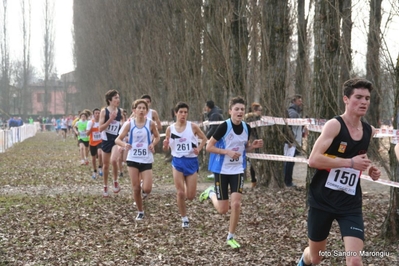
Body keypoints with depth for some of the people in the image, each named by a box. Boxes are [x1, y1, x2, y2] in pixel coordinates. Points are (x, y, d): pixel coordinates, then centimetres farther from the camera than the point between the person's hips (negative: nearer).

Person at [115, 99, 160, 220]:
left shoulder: (151, 123, -4)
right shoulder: (129, 124, -3)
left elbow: (157, 137, 12)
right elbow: (118, 139, -1)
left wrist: (153, 144, -9)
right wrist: (124, 144, -23)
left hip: (146, 160, -1)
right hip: (132, 159, 1)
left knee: (147, 190, -10)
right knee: (136, 188, 1)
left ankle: (145, 184, 27)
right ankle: (140, 212, 20)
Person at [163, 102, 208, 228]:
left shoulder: (192, 126, -6)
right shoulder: (170, 129, -1)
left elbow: (204, 138, 6)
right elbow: (166, 149, 6)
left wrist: (199, 149, -11)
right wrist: (165, 145, -17)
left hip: (191, 161, 0)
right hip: (178, 161, 1)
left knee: (190, 196, 1)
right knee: (180, 193, -4)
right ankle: (184, 218, 13)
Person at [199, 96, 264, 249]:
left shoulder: (246, 128, -2)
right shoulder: (224, 127, -19)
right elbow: (209, 147, -14)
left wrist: (253, 146, -8)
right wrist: (228, 152, -25)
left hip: (238, 170, 4)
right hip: (222, 170, -4)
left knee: (236, 203, -10)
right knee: (223, 209, 2)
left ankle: (231, 237, 7)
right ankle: (211, 193, 36)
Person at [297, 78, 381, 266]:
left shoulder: (369, 131, 4)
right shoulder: (334, 125, -14)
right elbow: (313, 159, -24)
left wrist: (369, 170, 4)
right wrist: (350, 162, -25)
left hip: (351, 204, 4)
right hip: (322, 200, -3)